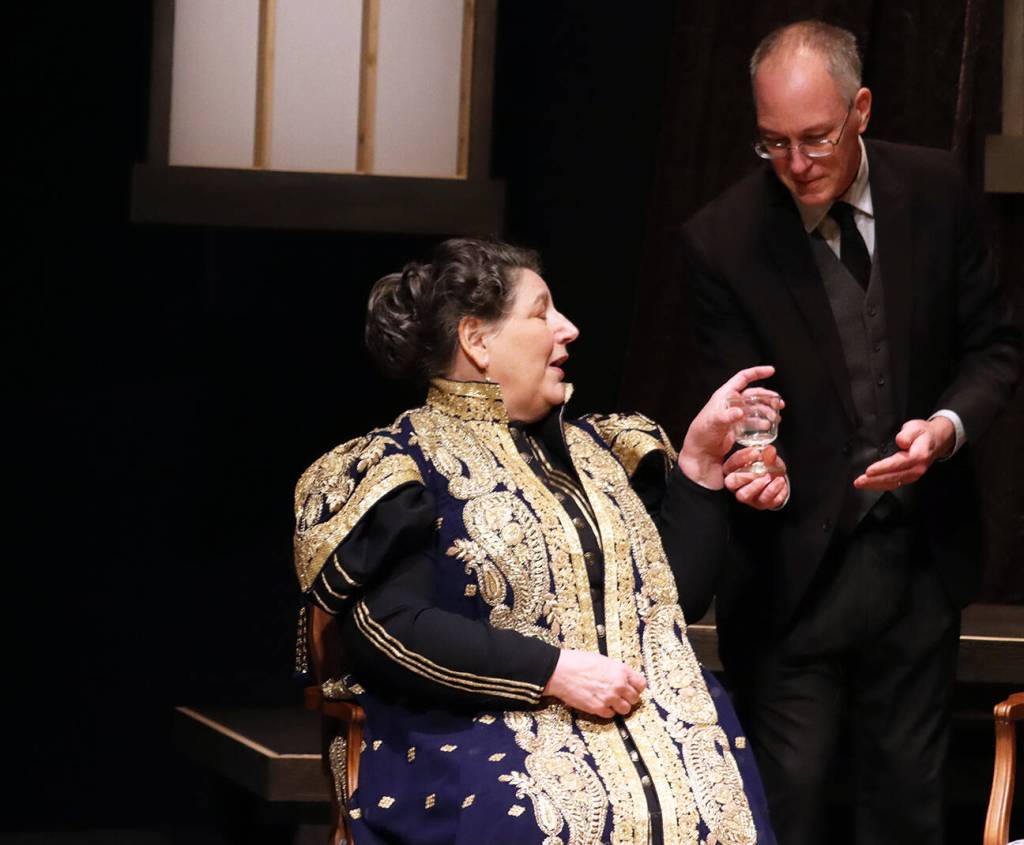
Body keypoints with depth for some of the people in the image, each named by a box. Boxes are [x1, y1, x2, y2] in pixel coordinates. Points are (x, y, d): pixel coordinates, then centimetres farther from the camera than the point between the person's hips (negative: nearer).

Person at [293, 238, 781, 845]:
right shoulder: (406, 466, 3)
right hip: (488, 734, -5)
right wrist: (553, 671, -15)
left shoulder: (589, 446, 22)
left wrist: (700, 461, 11)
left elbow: (676, 596, 20)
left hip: (650, 718, 5)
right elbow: (387, 631, -11)